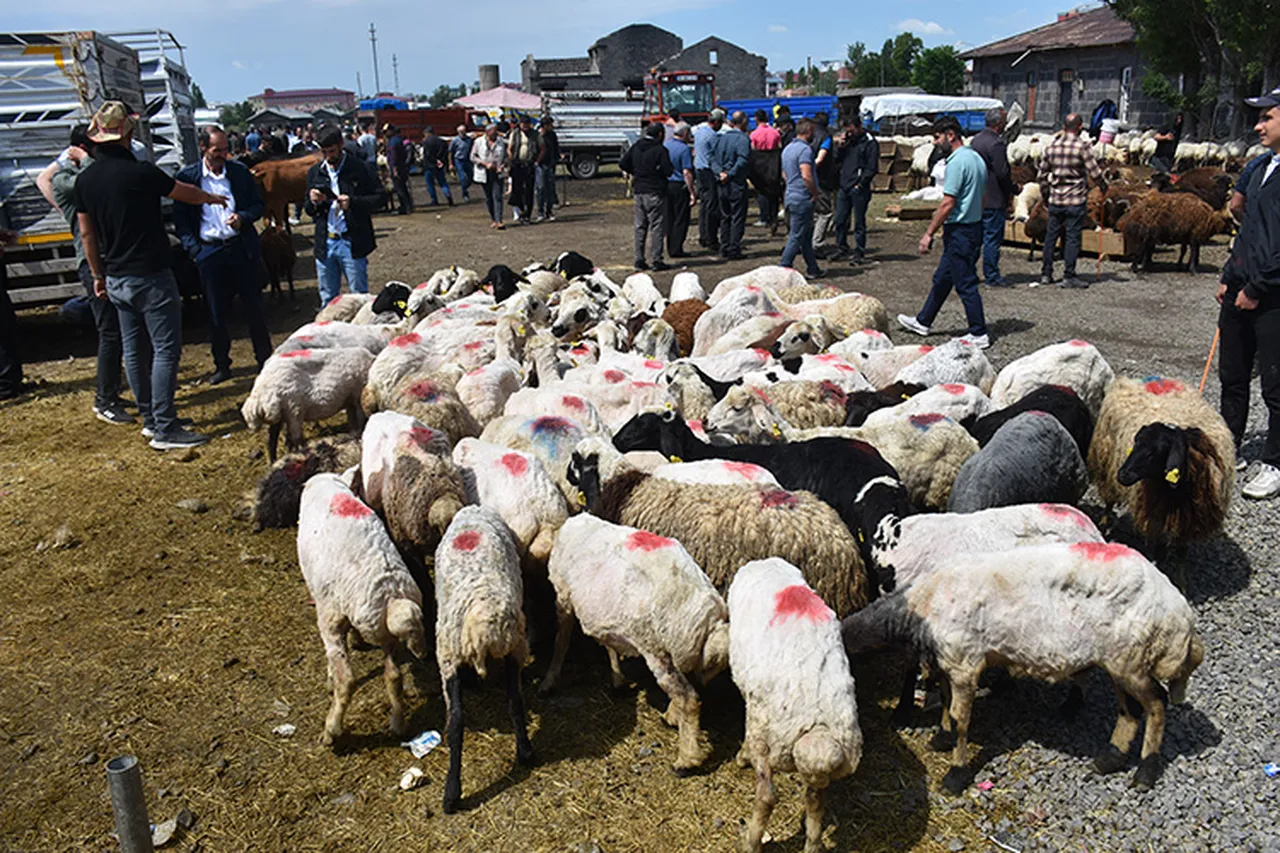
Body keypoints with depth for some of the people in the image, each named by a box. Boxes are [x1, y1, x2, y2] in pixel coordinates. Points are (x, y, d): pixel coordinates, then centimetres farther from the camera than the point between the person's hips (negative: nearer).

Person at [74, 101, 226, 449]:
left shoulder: (85, 179, 4)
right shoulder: (140, 173, -15)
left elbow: (86, 233, 11)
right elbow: (187, 193, 1)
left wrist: (99, 275, 21)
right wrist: (213, 198, 22)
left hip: (116, 279, 8)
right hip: (150, 276, -7)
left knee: (134, 350, 14)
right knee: (165, 349, -4)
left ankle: (150, 419, 24)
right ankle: (165, 429, -5)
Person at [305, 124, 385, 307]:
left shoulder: (359, 170, -4)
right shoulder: (315, 172, 11)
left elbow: (380, 198, -6)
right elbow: (309, 211, 16)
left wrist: (353, 202, -19)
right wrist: (313, 202, -7)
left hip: (351, 243, -4)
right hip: (324, 243, 5)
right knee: (328, 300, 13)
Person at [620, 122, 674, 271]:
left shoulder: (636, 147, 7)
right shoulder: (660, 150, -11)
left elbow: (623, 164, 9)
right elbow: (668, 171, -14)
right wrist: (658, 171, 6)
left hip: (639, 190, 6)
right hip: (655, 191, -6)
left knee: (640, 226, 11)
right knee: (656, 225, -2)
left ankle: (639, 260, 12)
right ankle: (656, 260, -3)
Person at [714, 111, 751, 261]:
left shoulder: (723, 137, 9)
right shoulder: (743, 139, -11)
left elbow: (714, 158, 4)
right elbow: (742, 161, -23)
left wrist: (720, 172, -9)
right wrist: (729, 174, -17)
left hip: (722, 184, 6)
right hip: (736, 183, -6)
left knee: (725, 217, 14)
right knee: (738, 217, 1)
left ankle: (724, 248, 17)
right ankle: (733, 250, 0)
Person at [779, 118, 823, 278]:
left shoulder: (787, 149, 15)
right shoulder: (805, 149, -16)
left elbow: (784, 174, 23)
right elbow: (806, 176, -24)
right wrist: (815, 194, -12)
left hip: (791, 196, 10)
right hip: (803, 198, -10)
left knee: (806, 235, 15)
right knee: (796, 236, -6)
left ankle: (813, 269, 22)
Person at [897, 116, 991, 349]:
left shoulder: (957, 162, -18)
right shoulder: (976, 158, 12)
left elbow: (948, 203, -21)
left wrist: (929, 233, -15)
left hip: (959, 231, -10)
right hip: (974, 226, 10)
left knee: (966, 284, -2)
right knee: (942, 279, 19)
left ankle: (979, 334, 4)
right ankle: (923, 321, 30)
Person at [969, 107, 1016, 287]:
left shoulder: (975, 140, 10)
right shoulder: (996, 144, -17)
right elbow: (1002, 173, -19)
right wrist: (1013, 189, -3)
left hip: (977, 198, 9)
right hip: (993, 199, -9)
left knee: (976, 236, 15)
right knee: (993, 238, -2)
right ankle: (992, 277, 3)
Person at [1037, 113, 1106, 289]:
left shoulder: (1051, 146, 3)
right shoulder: (1082, 146, -11)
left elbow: (1043, 172, 11)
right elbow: (1094, 171, -9)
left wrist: (1045, 188, 26)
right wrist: (1103, 186, 9)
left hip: (1055, 199, 5)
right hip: (1075, 200, -4)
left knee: (1051, 235, 11)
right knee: (1073, 237, 0)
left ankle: (1046, 274, 14)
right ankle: (1068, 276, 1)